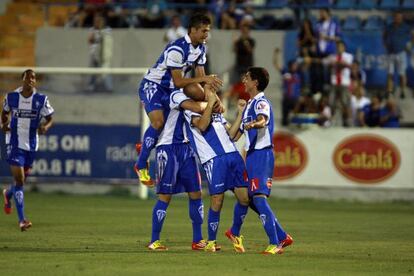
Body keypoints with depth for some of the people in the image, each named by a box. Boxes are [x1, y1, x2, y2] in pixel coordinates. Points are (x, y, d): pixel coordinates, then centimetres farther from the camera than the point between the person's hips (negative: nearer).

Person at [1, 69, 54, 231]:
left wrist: (45, 127, -20)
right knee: (19, 179, -13)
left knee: (22, 179, 17)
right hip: (14, 143, -3)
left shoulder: (41, 99, -4)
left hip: (31, 144, 3)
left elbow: (49, 119, 2)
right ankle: (22, 219, -12)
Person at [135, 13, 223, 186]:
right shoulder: (177, 49, -26)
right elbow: (178, 82, -27)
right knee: (158, 122, -28)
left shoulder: (200, 48, 1)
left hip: (170, 89, 9)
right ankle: (141, 165, -11)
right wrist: (203, 79, -29)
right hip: (152, 85, -9)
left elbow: (201, 77, 1)